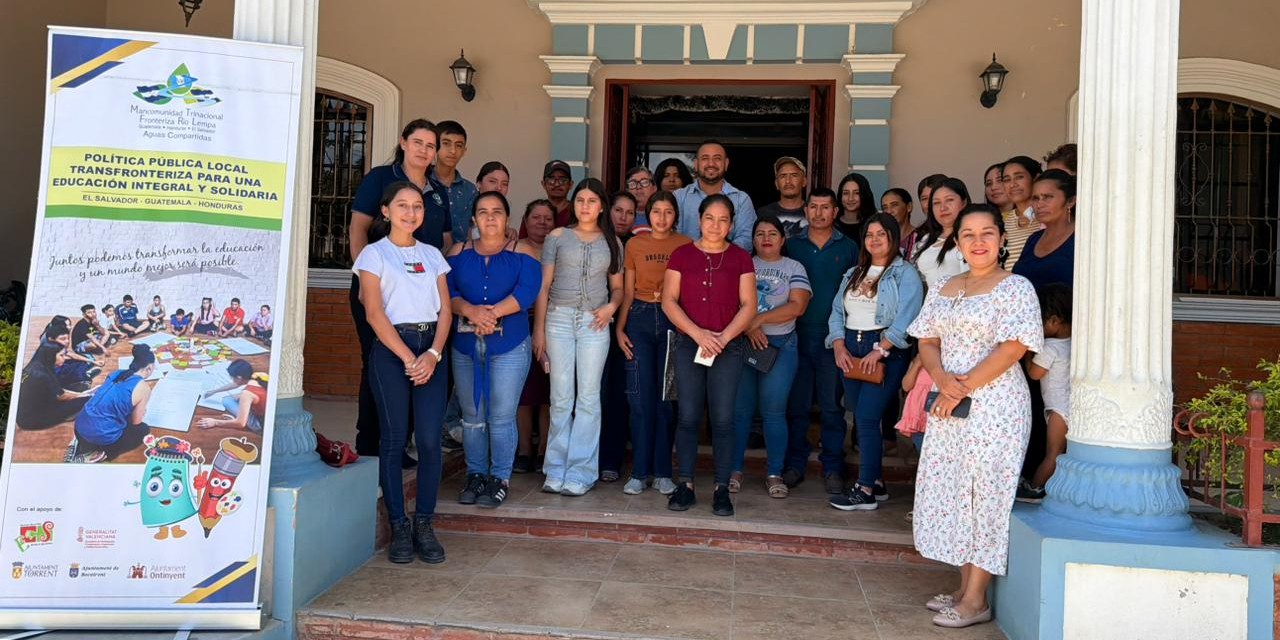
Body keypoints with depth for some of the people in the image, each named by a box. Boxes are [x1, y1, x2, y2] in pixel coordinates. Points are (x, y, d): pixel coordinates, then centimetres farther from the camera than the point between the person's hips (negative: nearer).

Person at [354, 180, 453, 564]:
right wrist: (408, 357, -12)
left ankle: (424, 525, 6)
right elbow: (374, 313, -5)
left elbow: (445, 309, 9)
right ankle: (399, 527, 7)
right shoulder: (375, 254, 5)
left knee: (430, 439, -4)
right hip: (390, 349, -3)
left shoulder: (433, 255, 15)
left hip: (431, 349, 3)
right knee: (394, 439, -2)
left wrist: (433, 353, -7)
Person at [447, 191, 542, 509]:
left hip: (510, 346, -3)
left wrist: (492, 313, -20)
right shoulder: (458, 252, 11)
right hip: (465, 345, 3)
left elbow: (527, 291, -11)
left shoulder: (522, 254, 3)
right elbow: (446, 290, -1)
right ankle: (475, 475, 21)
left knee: (501, 417, -3)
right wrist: (470, 311, -19)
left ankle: (500, 478, 9)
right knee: (472, 416, 8)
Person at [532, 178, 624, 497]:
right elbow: (544, 285, 4)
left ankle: (580, 472, 6)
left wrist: (611, 307, -7)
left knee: (588, 398, 0)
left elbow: (617, 287, 14)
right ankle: (557, 470, 10)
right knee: (561, 397, 2)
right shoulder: (557, 237, 7)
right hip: (559, 319, 0)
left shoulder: (612, 242, 11)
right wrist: (539, 328, -1)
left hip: (594, 323, 1)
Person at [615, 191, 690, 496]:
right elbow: (627, 291, 9)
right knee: (640, 398, -1)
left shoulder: (685, 245, 4)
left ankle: (662, 472, 12)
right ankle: (639, 472, 7)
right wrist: (619, 328, 0)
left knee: (667, 397, 2)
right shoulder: (635, 244, 8)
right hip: (640, 319, 1)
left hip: (673, 321, -1)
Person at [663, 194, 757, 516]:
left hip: (729, 347, 0)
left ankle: (722, 490, 7)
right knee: (688, 416, 1)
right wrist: (698, 333, -11)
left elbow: (748, 306, 1)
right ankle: (685, 486, 10)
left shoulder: (740, 258, 5)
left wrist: (723, 337, -12)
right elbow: (669, 301, 0)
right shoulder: (682, 254, 6)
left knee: (722, 419, -1)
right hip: (688, 344, 1)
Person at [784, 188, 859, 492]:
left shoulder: (849, 248, 5)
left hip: (833, 338, -1)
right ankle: (794, 464, 16)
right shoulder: (792, 246, 8)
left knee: (832, 406, 3)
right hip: (798, 335, 1)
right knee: (796, 404, 6)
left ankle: (833, 467, 13)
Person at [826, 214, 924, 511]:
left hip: (886, 352, -7)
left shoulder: (905, 274, -4)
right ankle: (876, 483, 20)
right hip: (851, 351, 7)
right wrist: (839, 347, -4)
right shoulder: (853, 274, 17)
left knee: (867, 419, -11)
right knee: (860, 419, 9)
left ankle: (865, 491, -4)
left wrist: (879, 350, -21)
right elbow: (837, 312, 11)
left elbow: (905, 318, -15)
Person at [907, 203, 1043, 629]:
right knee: (951, 493, 10)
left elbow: (1012, 349, -13)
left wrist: (964, 387, -15)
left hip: (994, 405, -6)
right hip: (949, 405, 6)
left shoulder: (1016, 288, -5)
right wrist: (942, 379, -10)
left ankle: (976, 600, 7)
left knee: (984, 494, -2)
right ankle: (965, 588, 22)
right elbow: (928, 341, 10)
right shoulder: (942, 289, 14)